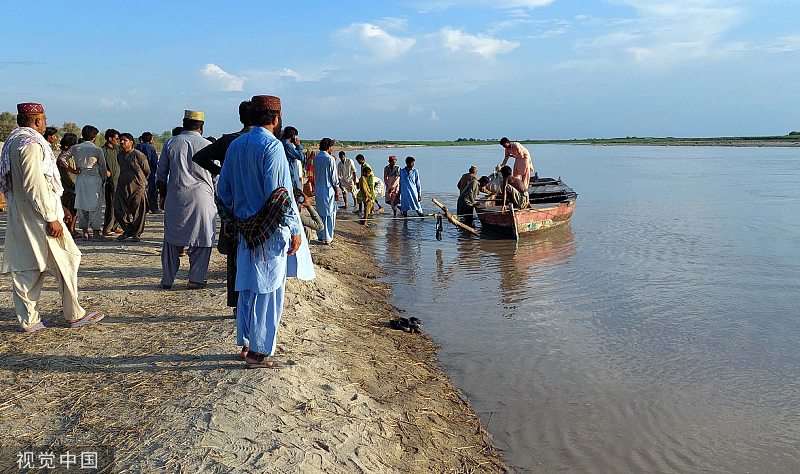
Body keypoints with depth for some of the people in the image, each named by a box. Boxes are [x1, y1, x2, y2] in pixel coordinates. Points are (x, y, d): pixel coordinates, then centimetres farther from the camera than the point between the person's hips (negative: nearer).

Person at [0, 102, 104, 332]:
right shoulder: (30, 144, -16)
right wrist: (51, 217, -20)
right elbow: (35, 185, -23)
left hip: (18, 216, 10)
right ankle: (74, 314, 9)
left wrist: (56, 205, 23)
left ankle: (29, 320, 16)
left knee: (25, 268, 11)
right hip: (36, 216, -10)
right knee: (65, 261, 1)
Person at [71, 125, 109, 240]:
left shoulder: (74, 148, 4)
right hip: (94, 179, -4)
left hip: (80, 179, 4)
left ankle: (84, 232, 11)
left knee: (81, 205, 9)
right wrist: (104, 178, 14)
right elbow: (103, 167, -1)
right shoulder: (97, 150, -7)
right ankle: (96, 232, 2)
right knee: (95, 205, 1)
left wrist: (73, 170, 12)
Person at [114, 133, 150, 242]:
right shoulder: (120, 155, 11)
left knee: (138, 212, 0)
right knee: (118, 210, 1)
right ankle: (128, 230, 19)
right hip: (123, 187, 6)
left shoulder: (138, 155, -10)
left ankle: (137, 234, 14)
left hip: (137, 187, -6)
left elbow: (147, 171, -1)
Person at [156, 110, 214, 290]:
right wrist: (213, 197, 16)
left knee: (171, 238, 11)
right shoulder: (208, 146, 0)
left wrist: (162, 196, 19)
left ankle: (167, 279, 17)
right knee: (201, 239, 6)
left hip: (175, 197, 2)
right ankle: (196, 278, 7)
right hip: (201, 196, -2)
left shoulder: (170, 143, 6)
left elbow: (161, 173, 10)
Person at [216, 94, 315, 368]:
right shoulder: (272, 146, -13)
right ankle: (259, 352, 5)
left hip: (245, 229, 8)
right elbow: (280, 192, -19)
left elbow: (223, 189, 14)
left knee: (248, 287, 15)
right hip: (271, 231, -8)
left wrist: (231, 222, 23)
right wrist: (295, 229, -15)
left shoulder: (235, 145, 10)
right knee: (269, 289, 0)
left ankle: (246, 344, 25)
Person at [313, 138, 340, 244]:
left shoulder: (315, 158, 6)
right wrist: (337, 192, -6)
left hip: (318, 189, 7)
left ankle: (320, 235, 22)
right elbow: (334, 177, -13)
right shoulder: (330, 159, -14)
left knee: (320, 212, 16)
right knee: (329, 214, 1)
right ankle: (327, 238, 2)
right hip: (328, 190, -7)